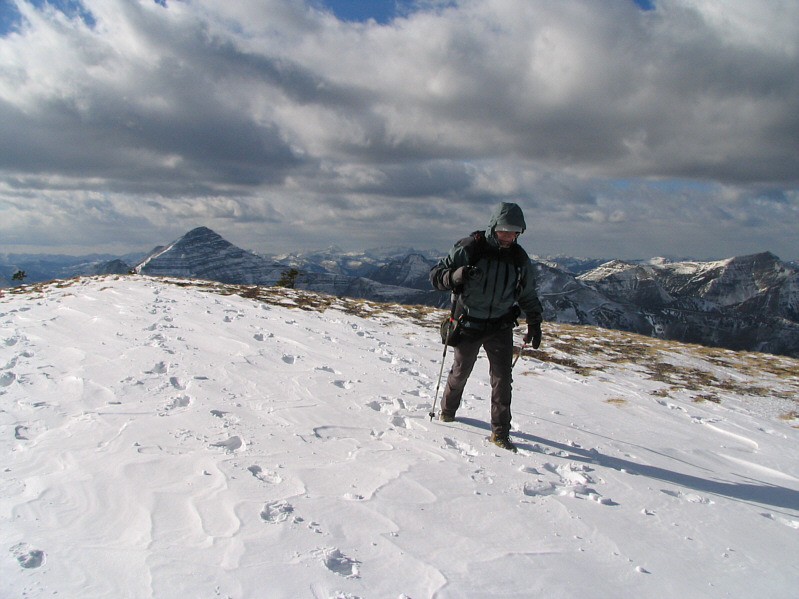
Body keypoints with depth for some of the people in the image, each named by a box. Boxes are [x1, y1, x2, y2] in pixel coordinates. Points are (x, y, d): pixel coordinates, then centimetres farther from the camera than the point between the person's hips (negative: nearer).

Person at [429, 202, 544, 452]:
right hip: (469, 325, -2)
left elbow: (528, 295, 14)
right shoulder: (469, 249, -14)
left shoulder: (519, 258, 1)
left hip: (500, 327, 3)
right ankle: (447, 410, 41)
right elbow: (435, 274, -13)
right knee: (460, 372, 14)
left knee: (502, 377, -4)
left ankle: (500, 432, 7)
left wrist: (534, 324, 9)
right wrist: (455, 276, -33)